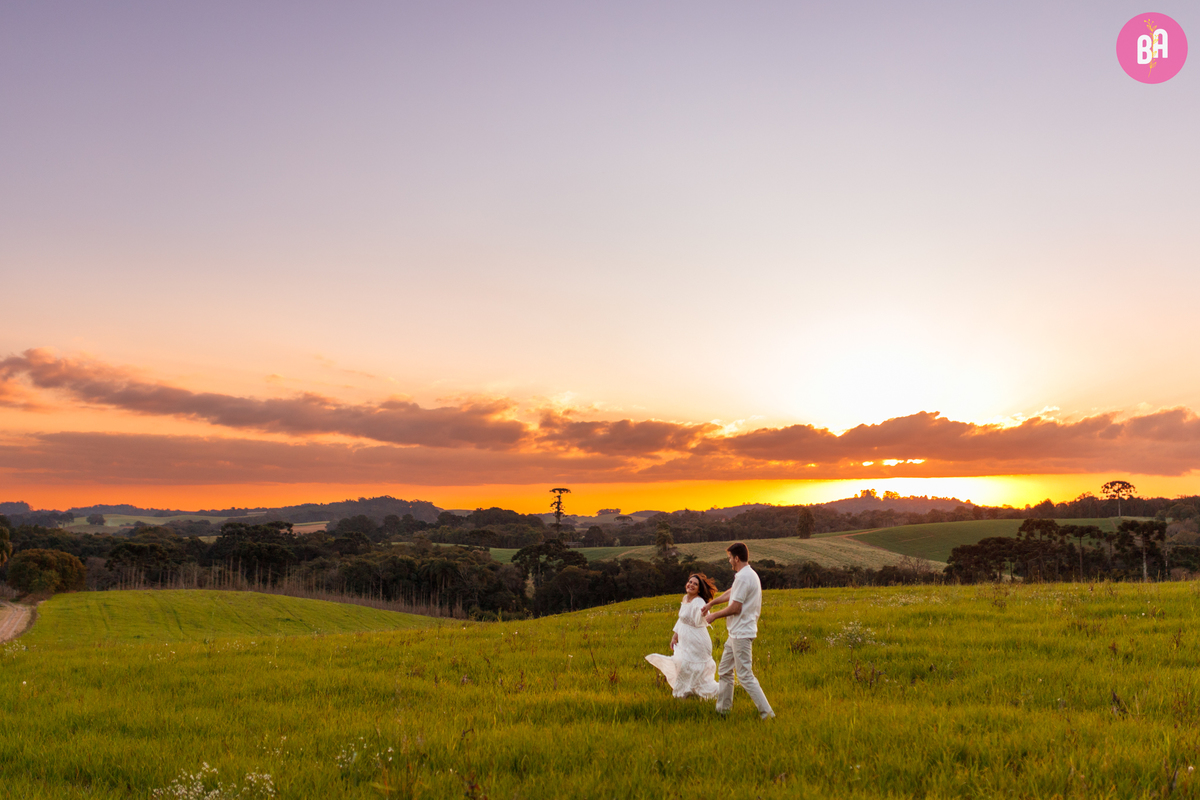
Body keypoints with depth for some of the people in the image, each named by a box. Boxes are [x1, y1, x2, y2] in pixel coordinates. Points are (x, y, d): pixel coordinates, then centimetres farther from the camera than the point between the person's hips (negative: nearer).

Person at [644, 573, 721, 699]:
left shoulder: (698, 602, -21)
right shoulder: (685, 598, 5)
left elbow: (698, 622, -41)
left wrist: (702, 614, -62)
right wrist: (675, 635, 18)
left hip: (696, 643, -8)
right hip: (685, 642, 8)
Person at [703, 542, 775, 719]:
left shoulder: (743, 577, -20)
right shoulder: (749, 575, 13)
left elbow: (735, 608, -20)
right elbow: (731, 593, 26)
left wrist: (714, 616, -6)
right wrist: (711, 603, 26)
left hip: (741, 634, -11)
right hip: (736, 633, 11)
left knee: (745, 676, -7)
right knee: (725, 671, 18)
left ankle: (766, 712, -4)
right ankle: (722, 709, 26)